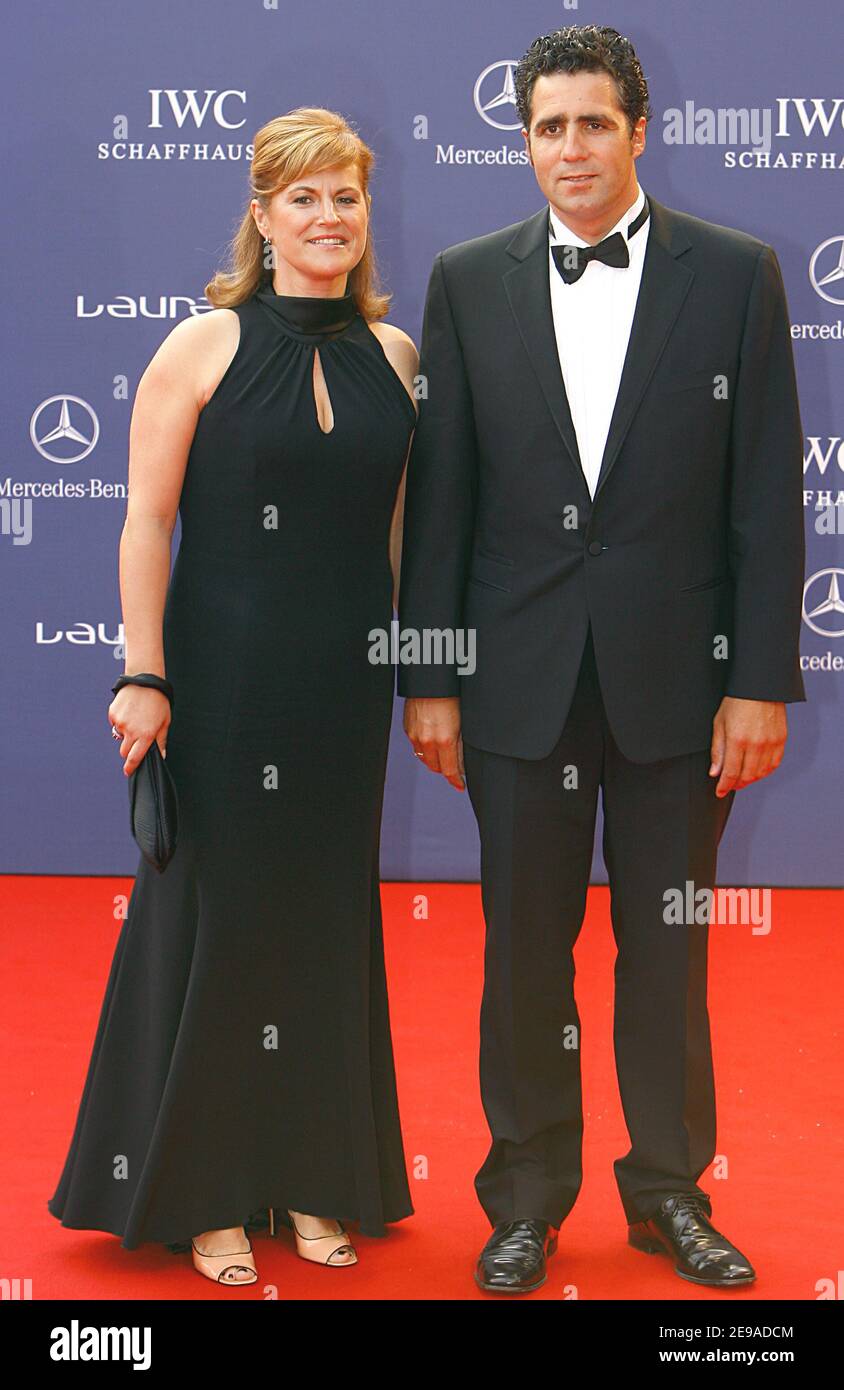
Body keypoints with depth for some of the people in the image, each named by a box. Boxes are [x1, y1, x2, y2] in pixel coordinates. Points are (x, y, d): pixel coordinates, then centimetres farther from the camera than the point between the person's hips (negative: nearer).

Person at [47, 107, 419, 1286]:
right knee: (216, 912, 5)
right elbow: (147, 521, -7)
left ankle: (315, 1176, 28)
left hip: (345, 682, 4)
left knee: (327, 916, 12)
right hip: (225, 678, -4)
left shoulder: (392, 353, 6)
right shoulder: (206, 345, -6)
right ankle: (202, 1191, 21)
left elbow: (401, 524, 10)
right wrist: (144, 674, -12)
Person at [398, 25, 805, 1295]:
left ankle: (670, 1189, 27)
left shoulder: (736, 275, 0)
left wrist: (762, 680, -6)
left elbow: (768, 496, -2)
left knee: (668, 947, 11)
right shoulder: (468, 282, 4)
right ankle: (528, 1197, 25)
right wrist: (428, 677, 1)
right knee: (524, 945, 9)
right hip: (519, 675, 1)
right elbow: (439, 496, 4)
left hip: (676, 674, -1)